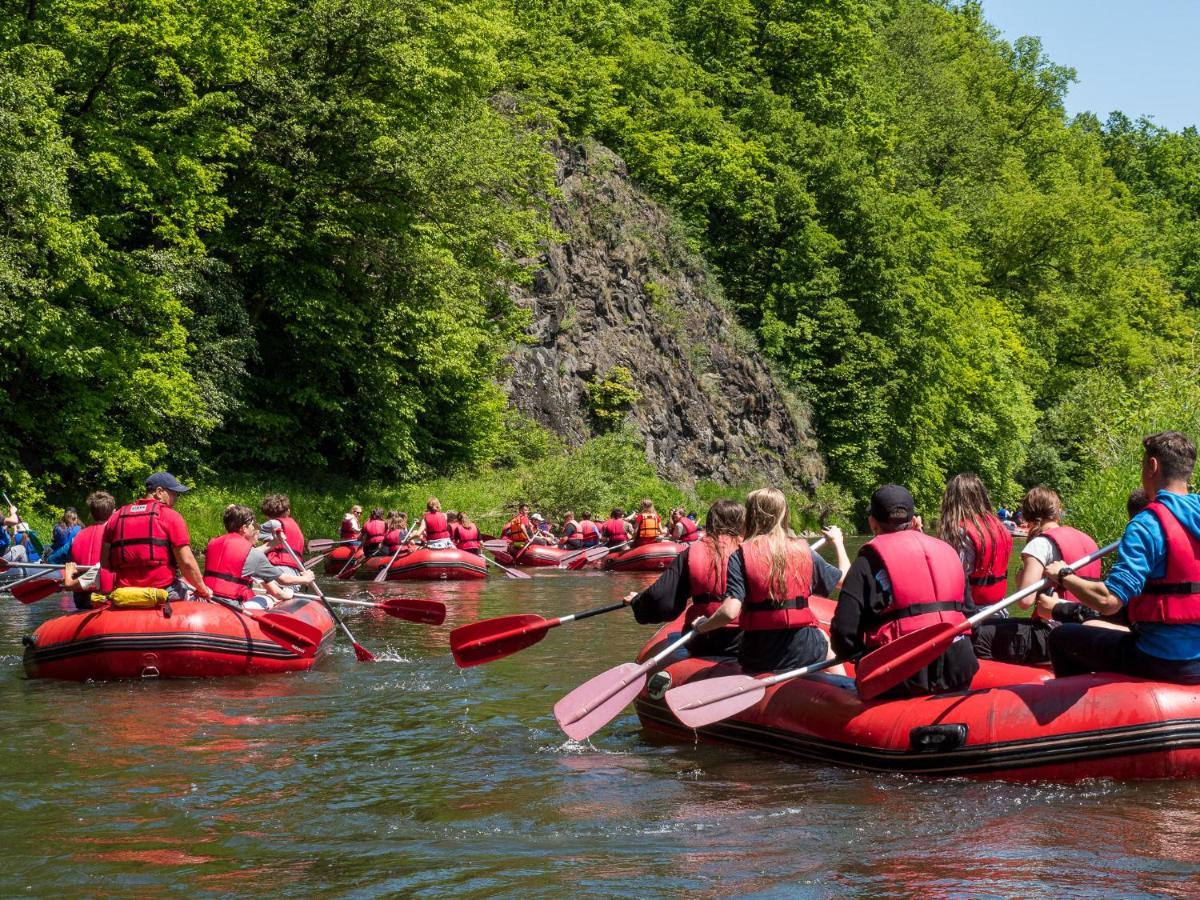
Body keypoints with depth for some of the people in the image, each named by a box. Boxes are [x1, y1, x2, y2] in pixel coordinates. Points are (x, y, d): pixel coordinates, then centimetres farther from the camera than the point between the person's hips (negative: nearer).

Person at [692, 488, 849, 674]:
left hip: (756, 659, -2)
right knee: (824, 638, 37)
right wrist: (838, 542, 28)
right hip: (803, 652, 2)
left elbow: (730, 612, -18)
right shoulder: (803, 551, -1)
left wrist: (701, 627, 1)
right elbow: (845, 579, 12)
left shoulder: (741, 556, -8)